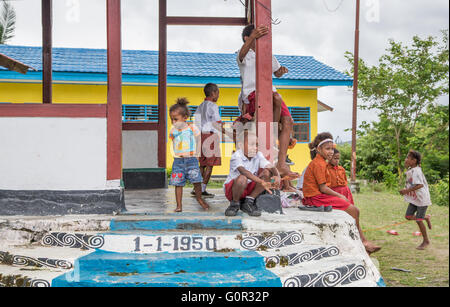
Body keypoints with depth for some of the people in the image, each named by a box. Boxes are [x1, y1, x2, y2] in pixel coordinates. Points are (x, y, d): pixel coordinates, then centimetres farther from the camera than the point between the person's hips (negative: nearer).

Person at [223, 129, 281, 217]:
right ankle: (235, 203, -7)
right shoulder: (236, 157, -23)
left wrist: (277, 177, -40)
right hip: (231, 189, -6)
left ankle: (249, 201, -3)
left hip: (250, 188, 6)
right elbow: (243, 171, -40)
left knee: (267, 172, -15)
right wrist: (262, 182, -51)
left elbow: (271, 167, -17)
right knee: (242, 178, -38)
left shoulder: (258, 155, -5)